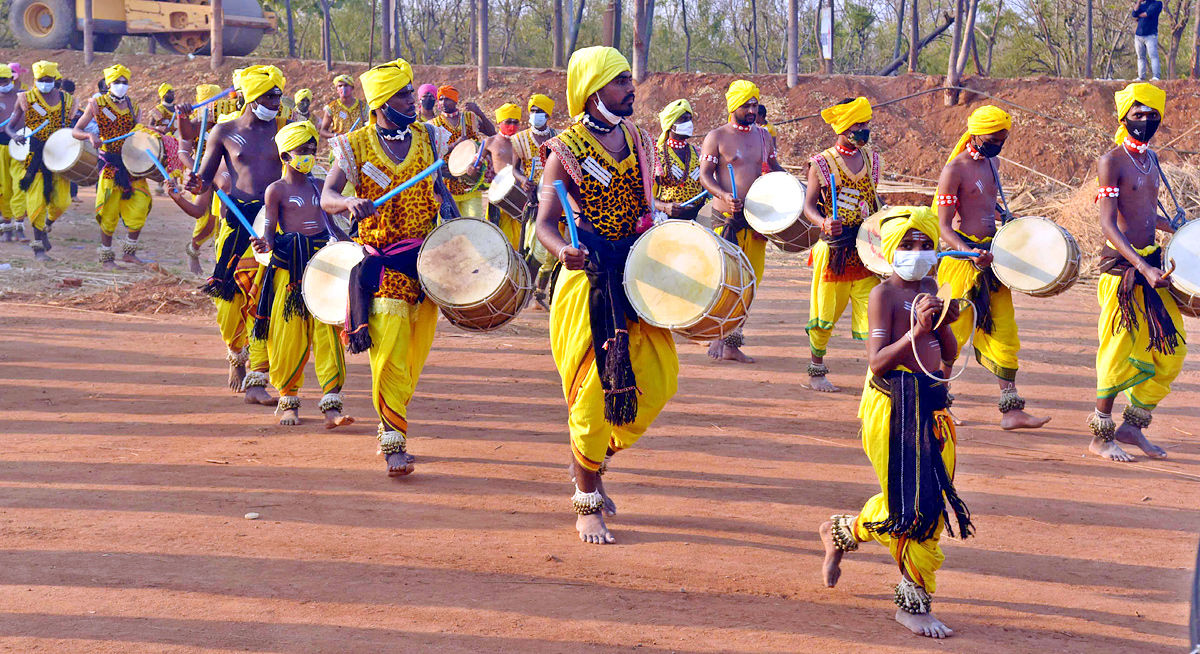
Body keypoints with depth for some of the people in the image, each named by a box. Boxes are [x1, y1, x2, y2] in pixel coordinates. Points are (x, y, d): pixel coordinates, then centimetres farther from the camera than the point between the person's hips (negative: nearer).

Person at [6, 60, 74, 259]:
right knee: (36, 200, -7)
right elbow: (10, 126, 3)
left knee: (61, 201, -1)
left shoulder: (67, 100, 6)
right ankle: (38, 246, 2)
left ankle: (46, 227, 32)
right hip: (34, 155, -2)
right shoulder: (26, 99, -1)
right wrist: (15, 136, -20)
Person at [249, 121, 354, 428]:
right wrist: (265, 242, -25)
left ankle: (332, 406, -8)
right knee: (289, 334, 1)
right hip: (289, 264, -3)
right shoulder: (276, 190, 2)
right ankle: (289, 401, 17)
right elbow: (271, 227, -3)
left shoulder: (317, 186, 16)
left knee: (326, 332, -5)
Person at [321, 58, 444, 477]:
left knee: (414, 352, 6)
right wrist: (351, 203, -34)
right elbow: (327, 197, -12)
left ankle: (390, 421, 27)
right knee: (388, 349, -13)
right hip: (381, 258, -3)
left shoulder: (426, 137, 6)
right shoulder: (357, 145, -4)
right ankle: (393, 438, -8)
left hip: (425, 254, 3)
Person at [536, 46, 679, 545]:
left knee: (658, 381, 5)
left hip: (635, 278, 6)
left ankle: (592, 462, 28)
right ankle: (586, 506, 10)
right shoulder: (566, 149, -9)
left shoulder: (637, 140, 9)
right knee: (594, 389, -4)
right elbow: (545, 224, -14)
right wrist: (564, 251, -34)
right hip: (588, 282, -6)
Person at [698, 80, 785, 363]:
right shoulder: (717, 137, -2)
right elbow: (705, 175, -6)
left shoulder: (763, 136, 14)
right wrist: (724, 195, -24)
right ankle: (720, 335, 1)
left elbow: (774, 168, 25)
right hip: (727, 218, -6)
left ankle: (732, 344, 13)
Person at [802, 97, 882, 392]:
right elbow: (809, 205, -4)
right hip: (834, 249, -3)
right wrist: (824, 222, -24)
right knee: (826, 312, 5)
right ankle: (816, 370, 22)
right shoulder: (822, 163, -5)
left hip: (866, 248, 3)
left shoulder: (872, 159, 9)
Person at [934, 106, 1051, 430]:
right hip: (963, 256, -7)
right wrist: (971, 252, -31)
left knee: (1004, 332, 3)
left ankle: (1011, 409, 3)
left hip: (991, 256, 7)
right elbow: (944, 227, -17)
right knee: (954, 333, 0)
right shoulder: (954, 170, -12)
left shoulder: (992, 163, 12)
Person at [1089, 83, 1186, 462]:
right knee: (1120, 353, -5)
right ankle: (1100, 437, 7)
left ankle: (1132, 426, 19)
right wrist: (1144, 267, -27)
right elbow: (1108, 225, -18)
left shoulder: (1150, 158, 13)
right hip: (1124, 267, -8)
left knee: (1172, 350, 7)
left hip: (1152, 263, 8)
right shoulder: (1112, 161, -11)